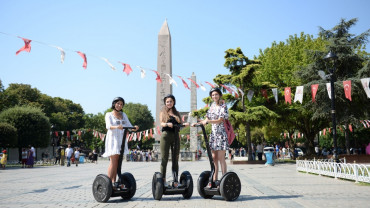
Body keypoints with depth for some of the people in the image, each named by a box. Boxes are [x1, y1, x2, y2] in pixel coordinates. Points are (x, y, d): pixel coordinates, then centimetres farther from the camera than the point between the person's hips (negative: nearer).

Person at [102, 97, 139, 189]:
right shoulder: (109, 114, 2)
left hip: (121, 140, 5)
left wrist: (134, 128, -15)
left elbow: (129, 126, 8)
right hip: (113, 139, -5)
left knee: (118, 162, 4)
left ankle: (114, 182, 9)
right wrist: (116, 127, -36)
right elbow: (108, 126, -15)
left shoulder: (124, 115, 16)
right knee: (113, 162, -10)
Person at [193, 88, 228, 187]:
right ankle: (215, 180, 12)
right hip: (213, 133, 6)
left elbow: (220, 120, -15)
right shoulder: (212, 105, 14)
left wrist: (207, 121, -26)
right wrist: (198, 123, 5)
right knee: (214, 158, 6)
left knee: (221, 158, -8)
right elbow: (207, 118, 18)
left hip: (221, 134, -6)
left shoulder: (223, 106, -5)